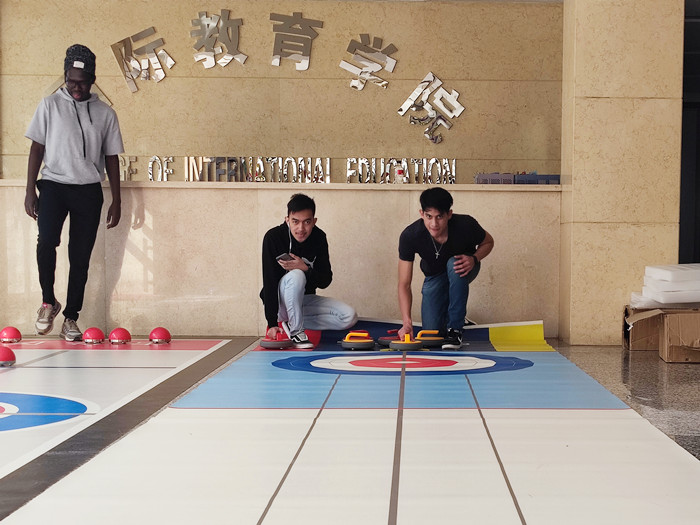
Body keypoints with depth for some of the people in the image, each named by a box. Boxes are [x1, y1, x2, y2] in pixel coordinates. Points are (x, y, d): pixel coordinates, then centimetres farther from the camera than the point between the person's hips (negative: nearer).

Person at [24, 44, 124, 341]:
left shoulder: (105, 114, 6)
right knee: (47, 240, -24)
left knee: (80, 256, 2)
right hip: (54, 185, -2)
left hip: (89, 191, 2)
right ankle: (48, 302, -3)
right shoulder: (50, 105, 3)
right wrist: (30, 191, -3)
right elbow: (37, 148, 3)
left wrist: (116, 201, 6)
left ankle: (70, 317, 14)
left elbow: (111, 158, 9)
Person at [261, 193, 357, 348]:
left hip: (306, 300, 5)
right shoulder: (273, 237, -19)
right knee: (296, 276, -36)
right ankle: (296, 331, -21)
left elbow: (326, 280, -6)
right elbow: (269, 281, -22)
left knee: (349, 316, -13)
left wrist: (306, 269, -28)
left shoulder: (319, 238, -7)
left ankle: (288, 324, -6)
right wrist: (272, 323, -28)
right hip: (280, 301, -5)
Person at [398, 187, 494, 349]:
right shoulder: (409, 236, -32)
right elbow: (404, 284, -28)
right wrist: (406, 321, -41)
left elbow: (488, 242, -8)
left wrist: (474, 259, -31)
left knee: (453, 265, -38)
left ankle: (455, 329, -25)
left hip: (461, 269, -1)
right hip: (434, 276, 1)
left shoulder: (465, 225, -33)